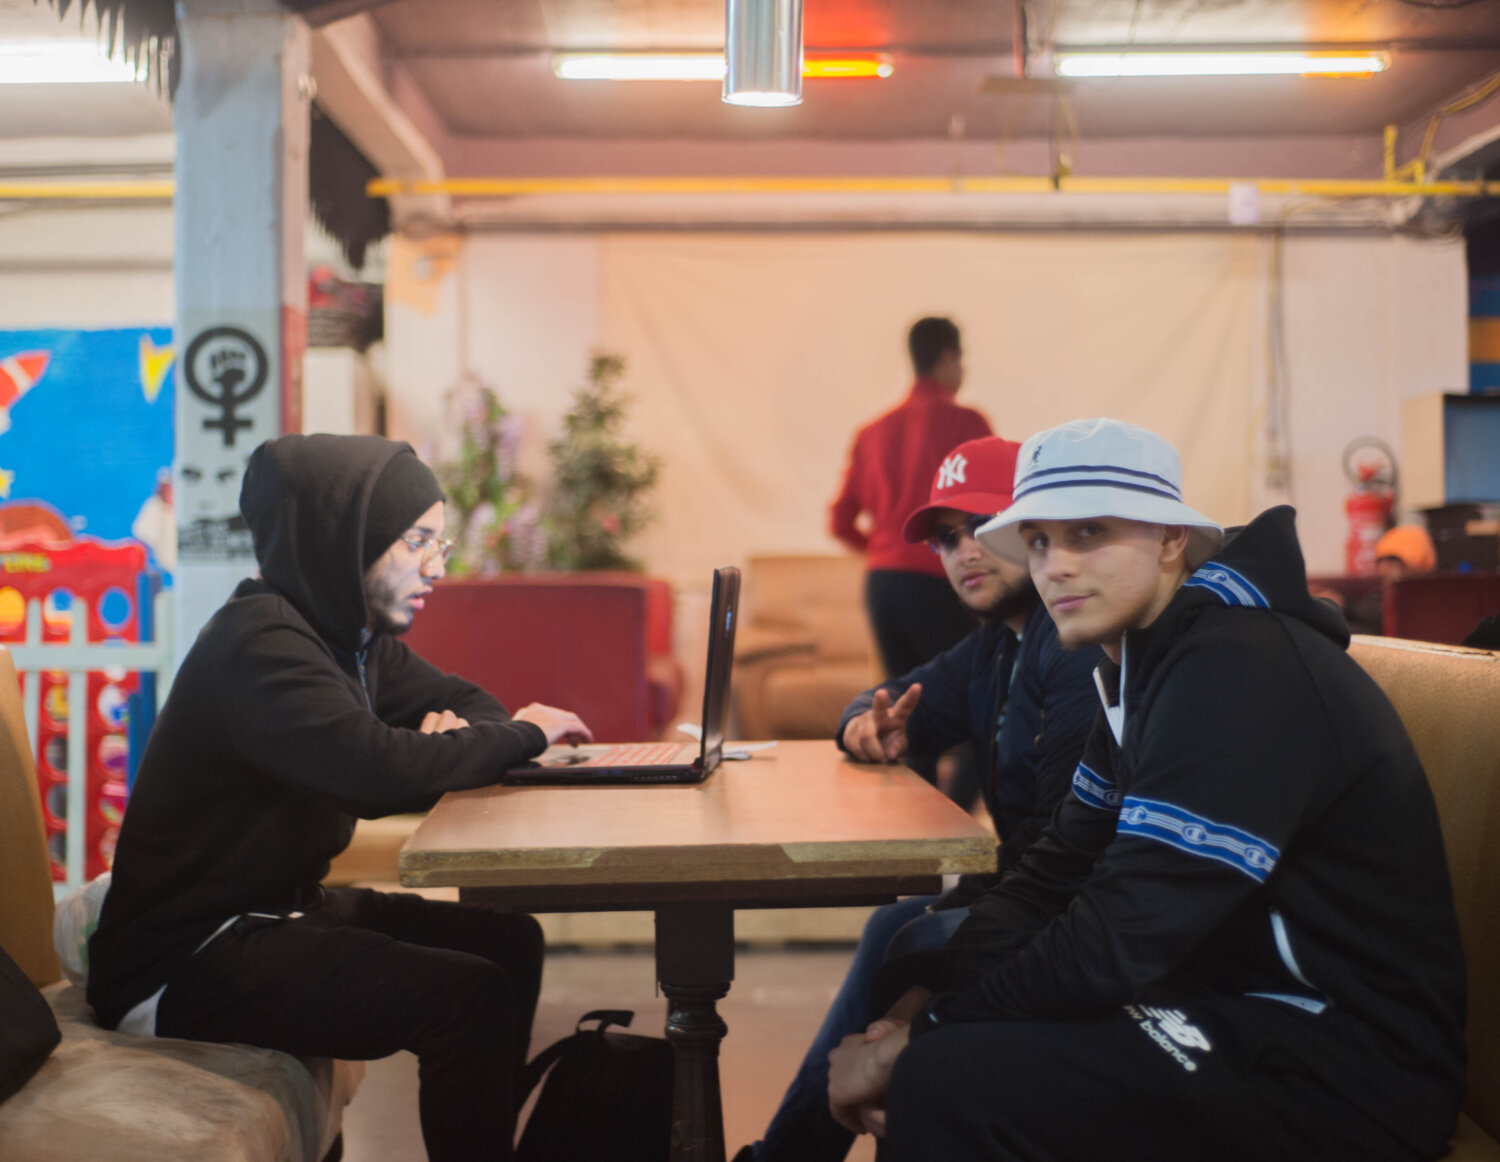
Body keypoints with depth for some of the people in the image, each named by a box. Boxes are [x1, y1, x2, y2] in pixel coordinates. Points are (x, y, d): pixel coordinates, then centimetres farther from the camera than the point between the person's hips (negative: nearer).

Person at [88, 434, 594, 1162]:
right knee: (470, 999, -21)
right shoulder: (259, 644, -23)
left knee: (508, 942, 6)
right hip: (184, 961, -10)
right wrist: (521, 735, -16)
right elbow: (384, 769, -34)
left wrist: (454, 740, -8)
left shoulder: (352, 631, 7)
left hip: (279, 909, 10)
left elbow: (467, 702, 18)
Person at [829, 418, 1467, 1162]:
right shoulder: (1145, 668, 11)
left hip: (1346, 1074, -10)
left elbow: (1116, 941, -26)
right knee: (909, 977, 14)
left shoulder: (1238, 672, -22)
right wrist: (922, 999, -5)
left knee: (948, 1081, -26)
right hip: (1238, 1001, 10)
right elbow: (1055, 876, 11)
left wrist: (916, 1042, -17)